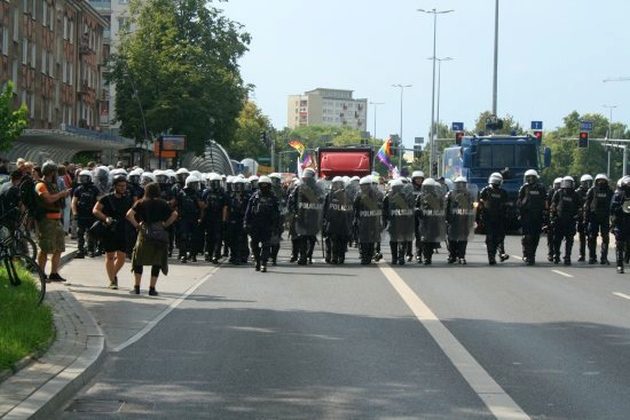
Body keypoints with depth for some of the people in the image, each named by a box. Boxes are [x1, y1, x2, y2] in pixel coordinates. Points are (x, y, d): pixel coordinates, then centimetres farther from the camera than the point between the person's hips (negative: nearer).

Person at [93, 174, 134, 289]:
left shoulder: (128, 199, 9)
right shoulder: (107, 198, -1)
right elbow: (95, 210, -3)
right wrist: (106, 218, -17)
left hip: (124, 231, 3)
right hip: (109, 231, -3)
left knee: (122, 256, -1)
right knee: (110, 256, 0)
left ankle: (113, 274, 24)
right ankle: (112, 280, 7)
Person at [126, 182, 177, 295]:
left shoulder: (141, 203, 3)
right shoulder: (163, 203, 5)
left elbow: (129, 215, -10)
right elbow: (174, 215, -5)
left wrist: (137, 225, 0)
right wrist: (165, 224, 2)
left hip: (144, 232, 0)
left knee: (138, 260, 11)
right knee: (157, 261, 8)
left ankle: (136, 287, 6)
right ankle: (152, 288, 5)